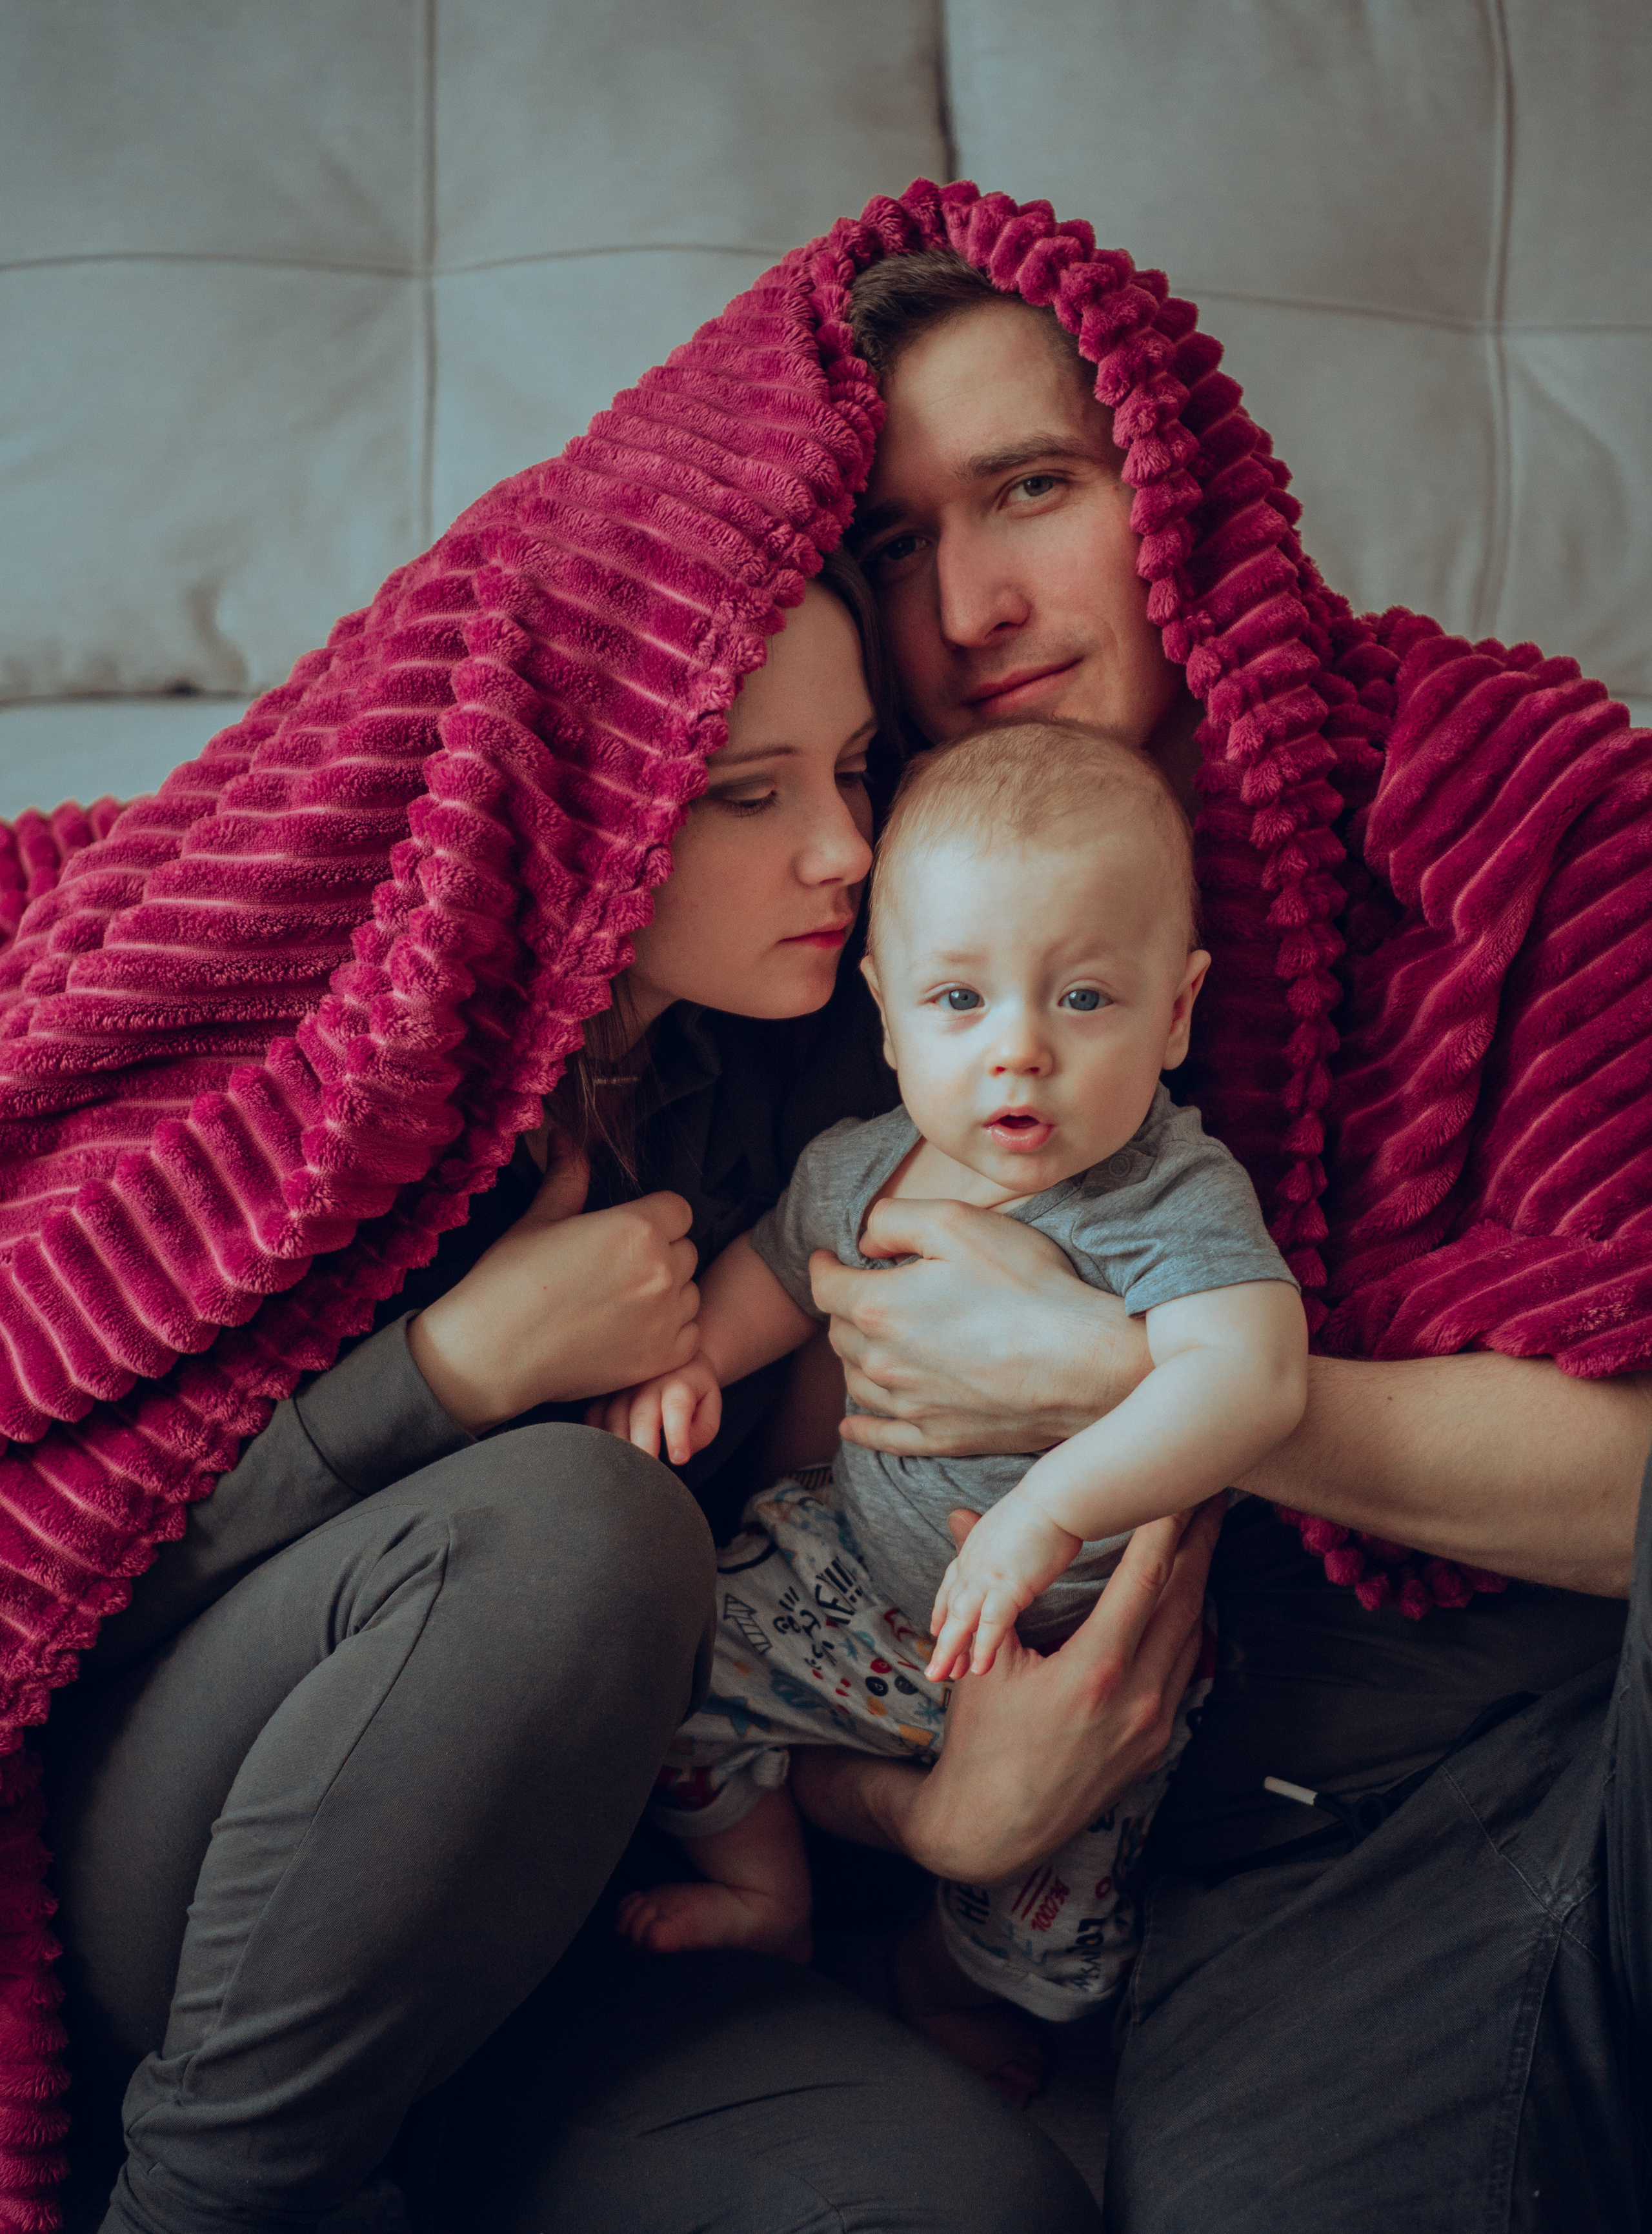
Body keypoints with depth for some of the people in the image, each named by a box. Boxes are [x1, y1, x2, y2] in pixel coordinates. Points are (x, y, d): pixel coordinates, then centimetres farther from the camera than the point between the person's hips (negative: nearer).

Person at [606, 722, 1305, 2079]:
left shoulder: (1177, 1204, -29)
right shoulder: (863, 1167, -10)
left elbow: (1250, 1375, -47)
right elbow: (778, 1264, 11)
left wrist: (1048, 1510, -56)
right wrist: (688, 1357, -9)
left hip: (1072, 1654, -4)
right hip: (853, 1573, 5)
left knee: (1043, 1934, -2)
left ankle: (956, 2018, 36)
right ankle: (767, 1896, 31)